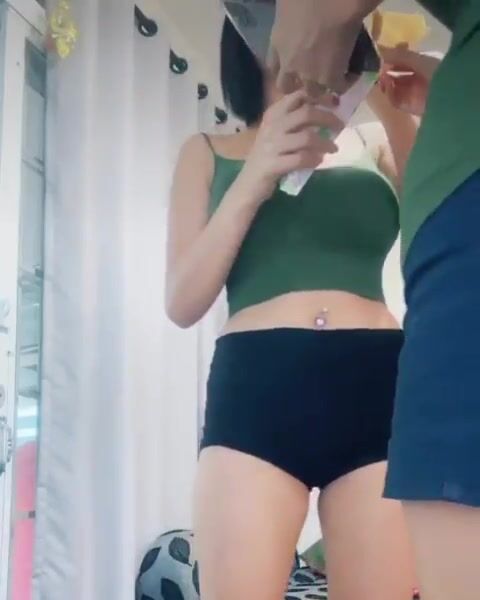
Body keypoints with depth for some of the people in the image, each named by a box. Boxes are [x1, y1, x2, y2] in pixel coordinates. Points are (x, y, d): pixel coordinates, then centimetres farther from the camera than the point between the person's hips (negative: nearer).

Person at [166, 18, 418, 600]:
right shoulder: (209, 152, 18)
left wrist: (395, 107, -6)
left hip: (379, 386, 1)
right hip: (256, 387, 0)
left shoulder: (375, 146, 20)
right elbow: (182, 303, 8)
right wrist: (254, 180, -4)